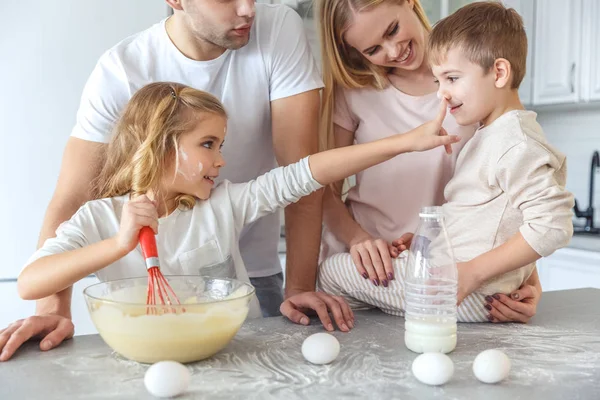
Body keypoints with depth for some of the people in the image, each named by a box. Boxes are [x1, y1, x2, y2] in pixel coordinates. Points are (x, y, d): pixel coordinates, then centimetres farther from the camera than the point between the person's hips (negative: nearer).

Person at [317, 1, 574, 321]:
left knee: (331, 271, -5)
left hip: (472, 295, -11)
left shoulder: (516, 145, -18)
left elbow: (552, 226, -27)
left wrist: (473, 271, -25)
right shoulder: (489, 134, 16)